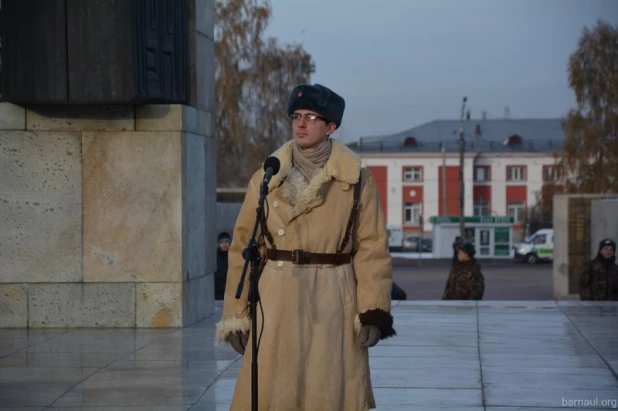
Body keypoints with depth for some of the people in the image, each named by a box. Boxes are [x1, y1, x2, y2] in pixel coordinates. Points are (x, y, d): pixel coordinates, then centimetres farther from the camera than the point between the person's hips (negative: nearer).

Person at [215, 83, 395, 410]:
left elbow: (372, 249, 0)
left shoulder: (357, 180, 3)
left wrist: (372, 312, -9)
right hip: (278, 300, 1)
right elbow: (244, 248, 7)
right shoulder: (266, 179, 7)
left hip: (334, 302, -1)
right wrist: (236, 313, 3)